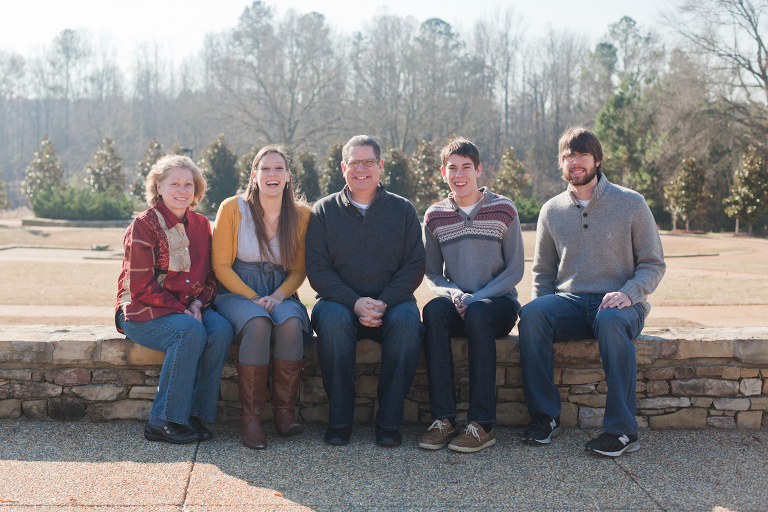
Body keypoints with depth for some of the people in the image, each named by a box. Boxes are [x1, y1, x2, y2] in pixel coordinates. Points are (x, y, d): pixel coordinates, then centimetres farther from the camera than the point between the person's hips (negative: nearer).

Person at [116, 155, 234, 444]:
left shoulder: (200, 225, 11)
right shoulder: (144, 225, -7)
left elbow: (209, 277, 13)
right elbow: (140, 285, -12)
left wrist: (197, 304, -7)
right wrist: (181, 311, -18)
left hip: (189, 308, 5)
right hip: (141, 311, -5)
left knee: (222, 329, -25)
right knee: (191, 332, -33)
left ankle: (195, 415, -17)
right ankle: (162, 422, -24)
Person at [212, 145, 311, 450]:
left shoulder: (301, 214, 3)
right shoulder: (232, 209, -3)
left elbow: (298, 270, 8)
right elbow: (221, 266, -2)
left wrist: (277, 297, -12)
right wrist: (253, 298, -15)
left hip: (281, 294, 2)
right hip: (237, 291, -2)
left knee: (291, 323, -33)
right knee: (258, 324, -35)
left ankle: (285, 411, -20)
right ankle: (250, 417, -26)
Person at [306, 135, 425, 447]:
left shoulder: (403, 210, 10)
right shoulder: (323, 211, 8)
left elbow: (414, 266, 3)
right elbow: (317, 269, 0)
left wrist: (382, 303, -14)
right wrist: (355, 302, -16)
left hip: (392, 302, 1)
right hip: (340, 301, 0)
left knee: (407, 318, -32)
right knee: (332, 319, -34)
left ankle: (389, 422, -23)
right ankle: (339, 420, -22)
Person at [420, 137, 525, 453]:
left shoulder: (503, 210, 0)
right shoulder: (435, 217, 7)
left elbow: (515, 270, -1)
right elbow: (432, 275, 11)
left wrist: (476, 298, -15)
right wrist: (454, 294, -12)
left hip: (498, 301, -2)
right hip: (456, 300, 2)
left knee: (477, 313, -37)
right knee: (433, 310, -33)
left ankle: (483, 424, -33)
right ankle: (443, 418, -32)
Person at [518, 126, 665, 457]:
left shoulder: (631, 203, 3)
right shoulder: (552, 210, 12)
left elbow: (653, 264, 4)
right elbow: (543, 271, 19)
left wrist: (628, 293, -16)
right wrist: (541, 305, -2)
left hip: (619, 304, -3)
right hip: (569, 303, 3)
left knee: (611, 321, -39)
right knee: (531, 314, -29)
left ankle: (622, 430, -33)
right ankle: (544, 416, -21)